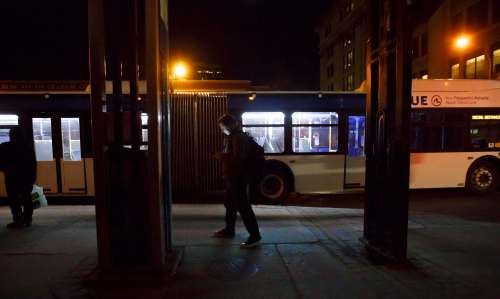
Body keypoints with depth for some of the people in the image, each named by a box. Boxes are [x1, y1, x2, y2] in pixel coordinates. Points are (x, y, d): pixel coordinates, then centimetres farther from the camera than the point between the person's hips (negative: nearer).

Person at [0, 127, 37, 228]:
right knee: (27, 198, 10)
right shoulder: (29, 146, 5)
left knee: (14, 199, 1)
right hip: (28, 177, 5)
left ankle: (18, 221, -1)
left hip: (13, 177, -5)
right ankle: (27, 219, 15)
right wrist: (33, 176, 9)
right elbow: (34, 163, 6)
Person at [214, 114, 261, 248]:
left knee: (243, 206, -7)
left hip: (238, 177, -11)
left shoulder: (238, 137, -18)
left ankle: (255, 235, 0)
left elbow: (237, 158, -25)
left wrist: (222, 157, -16)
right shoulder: (232, 137, 14)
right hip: (232, 176, 11)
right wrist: (222, 156, 7)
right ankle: (229, 230, 36)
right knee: (230, 204, 20)